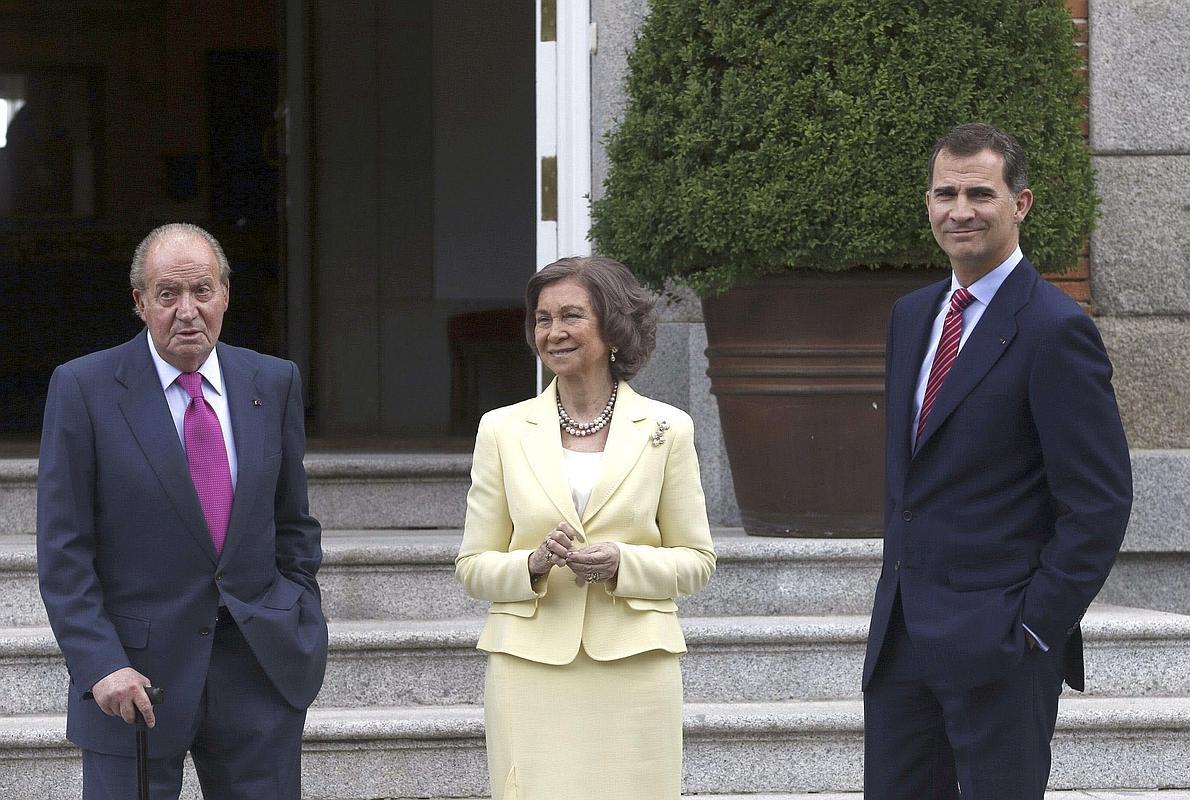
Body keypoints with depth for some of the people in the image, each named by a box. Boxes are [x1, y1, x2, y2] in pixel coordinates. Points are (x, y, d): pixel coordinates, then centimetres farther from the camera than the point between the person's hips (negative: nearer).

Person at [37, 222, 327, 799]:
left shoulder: (273, 383, 7)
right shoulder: (83, 388, -4)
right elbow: (62, 551, -6)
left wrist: (303, 632, 6)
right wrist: (100, 666, -15)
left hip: (259, 665, 3)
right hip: (139, 672, -3)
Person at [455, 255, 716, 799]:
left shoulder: (666, 429, 6)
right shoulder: (502, 430, 8)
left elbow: (697, 560, 9)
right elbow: (472, 566, 9)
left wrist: (623, 564, -10)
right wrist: (533, 564, -11)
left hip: (633, 667, 0)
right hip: (529, 668, 0)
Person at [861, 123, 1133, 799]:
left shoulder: (1056, 330, -12)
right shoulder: (912, 316, 13)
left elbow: (1101, 503, -14)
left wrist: (1037, 627, -15)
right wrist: (898, 582, 14)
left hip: (999, 641, -7)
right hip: (901, 637, 7)